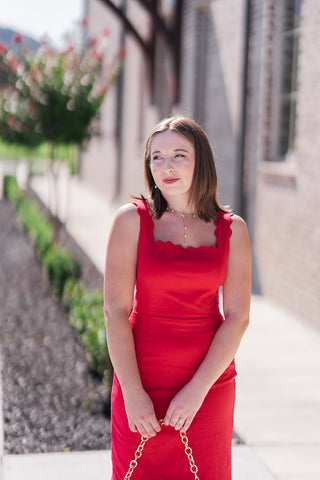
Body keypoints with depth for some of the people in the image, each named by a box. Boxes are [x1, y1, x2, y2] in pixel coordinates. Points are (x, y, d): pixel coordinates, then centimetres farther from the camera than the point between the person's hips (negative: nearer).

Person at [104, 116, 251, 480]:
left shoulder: (232, 229, 0)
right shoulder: (132, 220, -5)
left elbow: (237, 318, -4)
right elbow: (116, 310, -9)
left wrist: (197, 390, -12)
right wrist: (132, 393, -14)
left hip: (209, 380, 2)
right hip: (141, 377, -1)